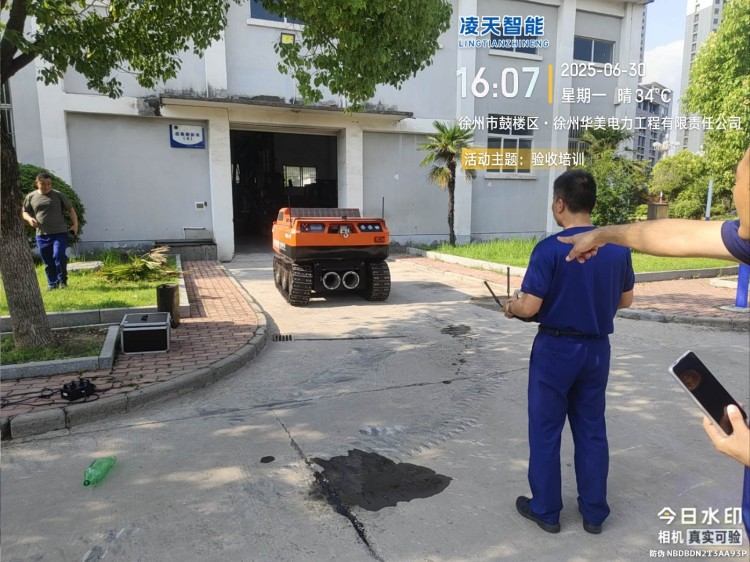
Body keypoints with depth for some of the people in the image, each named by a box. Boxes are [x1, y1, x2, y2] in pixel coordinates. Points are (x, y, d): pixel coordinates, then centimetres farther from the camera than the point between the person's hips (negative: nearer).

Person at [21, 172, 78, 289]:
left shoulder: (58, 195, 2)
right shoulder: (31, 197, 7)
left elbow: (70, 209, 7)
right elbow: (24, 212, 16)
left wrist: (75, 224, -3)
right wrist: (29, 218, -6)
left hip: (60, 233, -3)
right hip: (42, 235, 3)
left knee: (59, 256, -16)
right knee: (48, 262, 7)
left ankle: (62, 281, 2)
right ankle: (52, 283, 19)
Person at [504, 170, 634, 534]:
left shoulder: (550, 249, -19)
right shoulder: (618, 247, -1)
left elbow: (530, 307, -20)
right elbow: (625, 300, 10)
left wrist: (510, 307, 2)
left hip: (556, 349, -5)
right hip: (597, 348, 5)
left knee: (546, 431, 10)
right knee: (592, 430, 17)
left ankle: (545, 510, 24)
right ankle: (594, 512, 29)